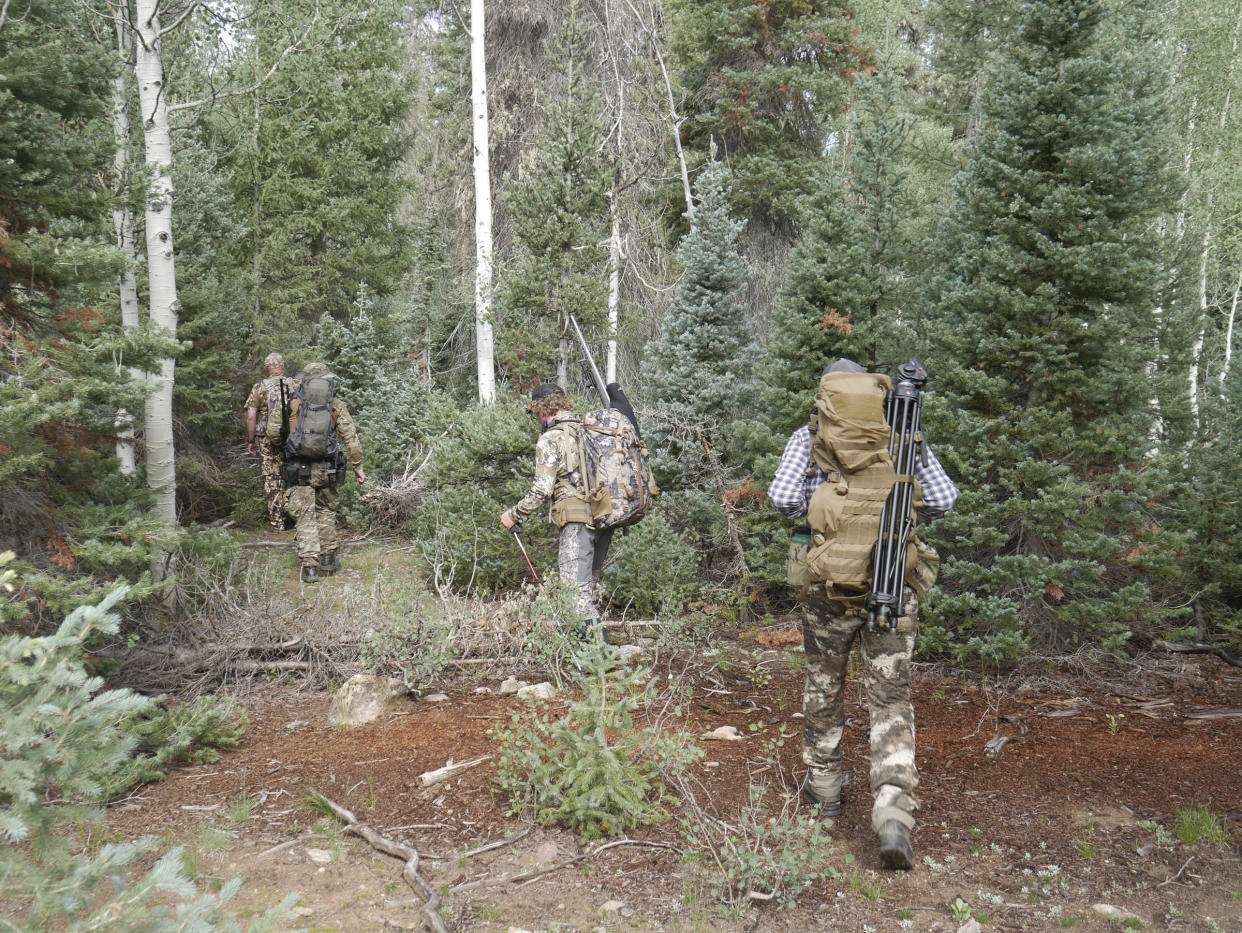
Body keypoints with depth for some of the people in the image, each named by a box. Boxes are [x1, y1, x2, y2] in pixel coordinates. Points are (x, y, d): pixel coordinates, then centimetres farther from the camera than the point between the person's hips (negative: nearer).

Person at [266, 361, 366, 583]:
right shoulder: (336, 403, 5)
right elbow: (351, 438, 2)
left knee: (305, 516, 2)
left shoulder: (292, 400, 2)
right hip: (326, 468, 1)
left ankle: (309, 566, -4)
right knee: (326, 511, 19)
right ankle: (328, 558, 21)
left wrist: (274, 449, 23)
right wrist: (358, 467, 7)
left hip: (299, 467, -1)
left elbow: (273, 430, 2)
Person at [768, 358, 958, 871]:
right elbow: (943, 498, 3)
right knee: (892, 699, 4)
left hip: (831, 582, 0)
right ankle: (893, 816, -10)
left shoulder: (809, 436, 2)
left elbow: (783, 496, -10)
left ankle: (823, 786, 34)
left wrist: (811, 515, 11)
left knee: (823, 685, 20)